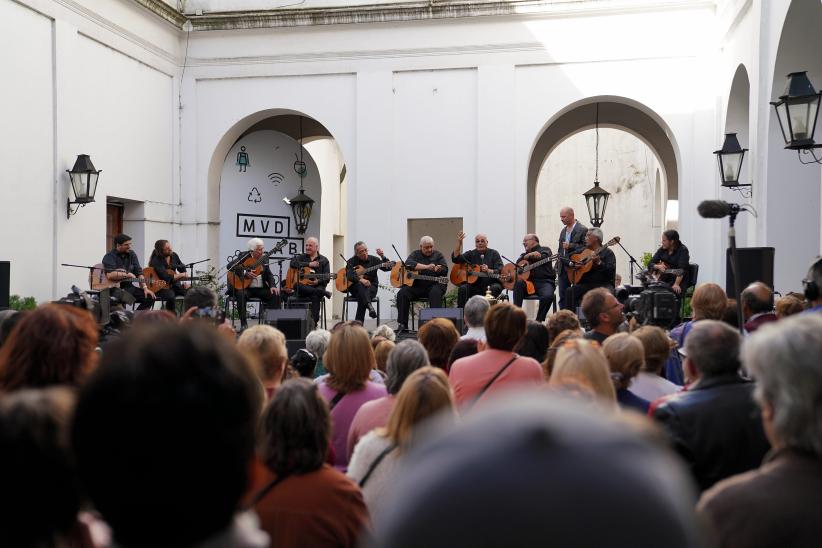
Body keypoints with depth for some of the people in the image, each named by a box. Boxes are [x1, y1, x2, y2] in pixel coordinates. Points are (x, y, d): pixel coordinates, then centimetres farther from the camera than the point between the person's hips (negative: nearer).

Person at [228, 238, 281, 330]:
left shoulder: (264, 258, 11)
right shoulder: (244, 256, -3)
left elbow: (269, 274, 12)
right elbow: (230, 266, -14)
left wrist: (272, 286, -7)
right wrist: (245, 272, -24)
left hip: (261, 289, 4)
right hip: (245, 288, -4)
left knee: (275, 294, -18)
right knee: (241, 294, -35)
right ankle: (243, 323, -25)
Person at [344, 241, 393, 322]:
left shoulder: (373, 259, 8)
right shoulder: (352, 261, 5)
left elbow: (388, 268, -1)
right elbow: (349, 275, -14)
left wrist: (383, 256, -17)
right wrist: (360, 280, -32)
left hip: (371, 286, 0)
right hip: (355, 288, 0)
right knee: (361, 286, -36)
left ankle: (358, 323, -34)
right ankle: (370, 306, -59)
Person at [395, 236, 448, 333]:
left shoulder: (438, 255, 11)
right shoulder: (416, 254, 9)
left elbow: (445, 269, 0)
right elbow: (408, 264, -13)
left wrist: (439, 269, -26)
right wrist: (426, 267, -22)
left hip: (433, 284, -1)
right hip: (416, 285, 1)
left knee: (435, 292, -35)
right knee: (402, 293, -23)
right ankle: (402, 324, -17)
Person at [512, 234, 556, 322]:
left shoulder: (545, 249, 15)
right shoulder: (526, 253, 27)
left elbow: (543, 257, -9)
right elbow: (518, 262, 6)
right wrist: (528, 255, -7)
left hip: (545, 281, -4)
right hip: (530, 281, 4)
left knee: (548, 296, -35)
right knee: (518, 283, -28)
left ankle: (539, 321, -19)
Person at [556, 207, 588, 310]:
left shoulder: (582, 230, -7)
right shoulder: (563, 231, 17)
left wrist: (571, 245, -19)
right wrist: (557, 266, 16)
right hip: (563, 268, 7)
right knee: (563, 296, 6)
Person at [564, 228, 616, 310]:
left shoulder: (607, 253, 4)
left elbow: (611, 271, -10)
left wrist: (599, 263, -24)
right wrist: (572, 264, 3)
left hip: (603, 284, -4)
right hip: (585, 284, 4)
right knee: (570, 291, -23)